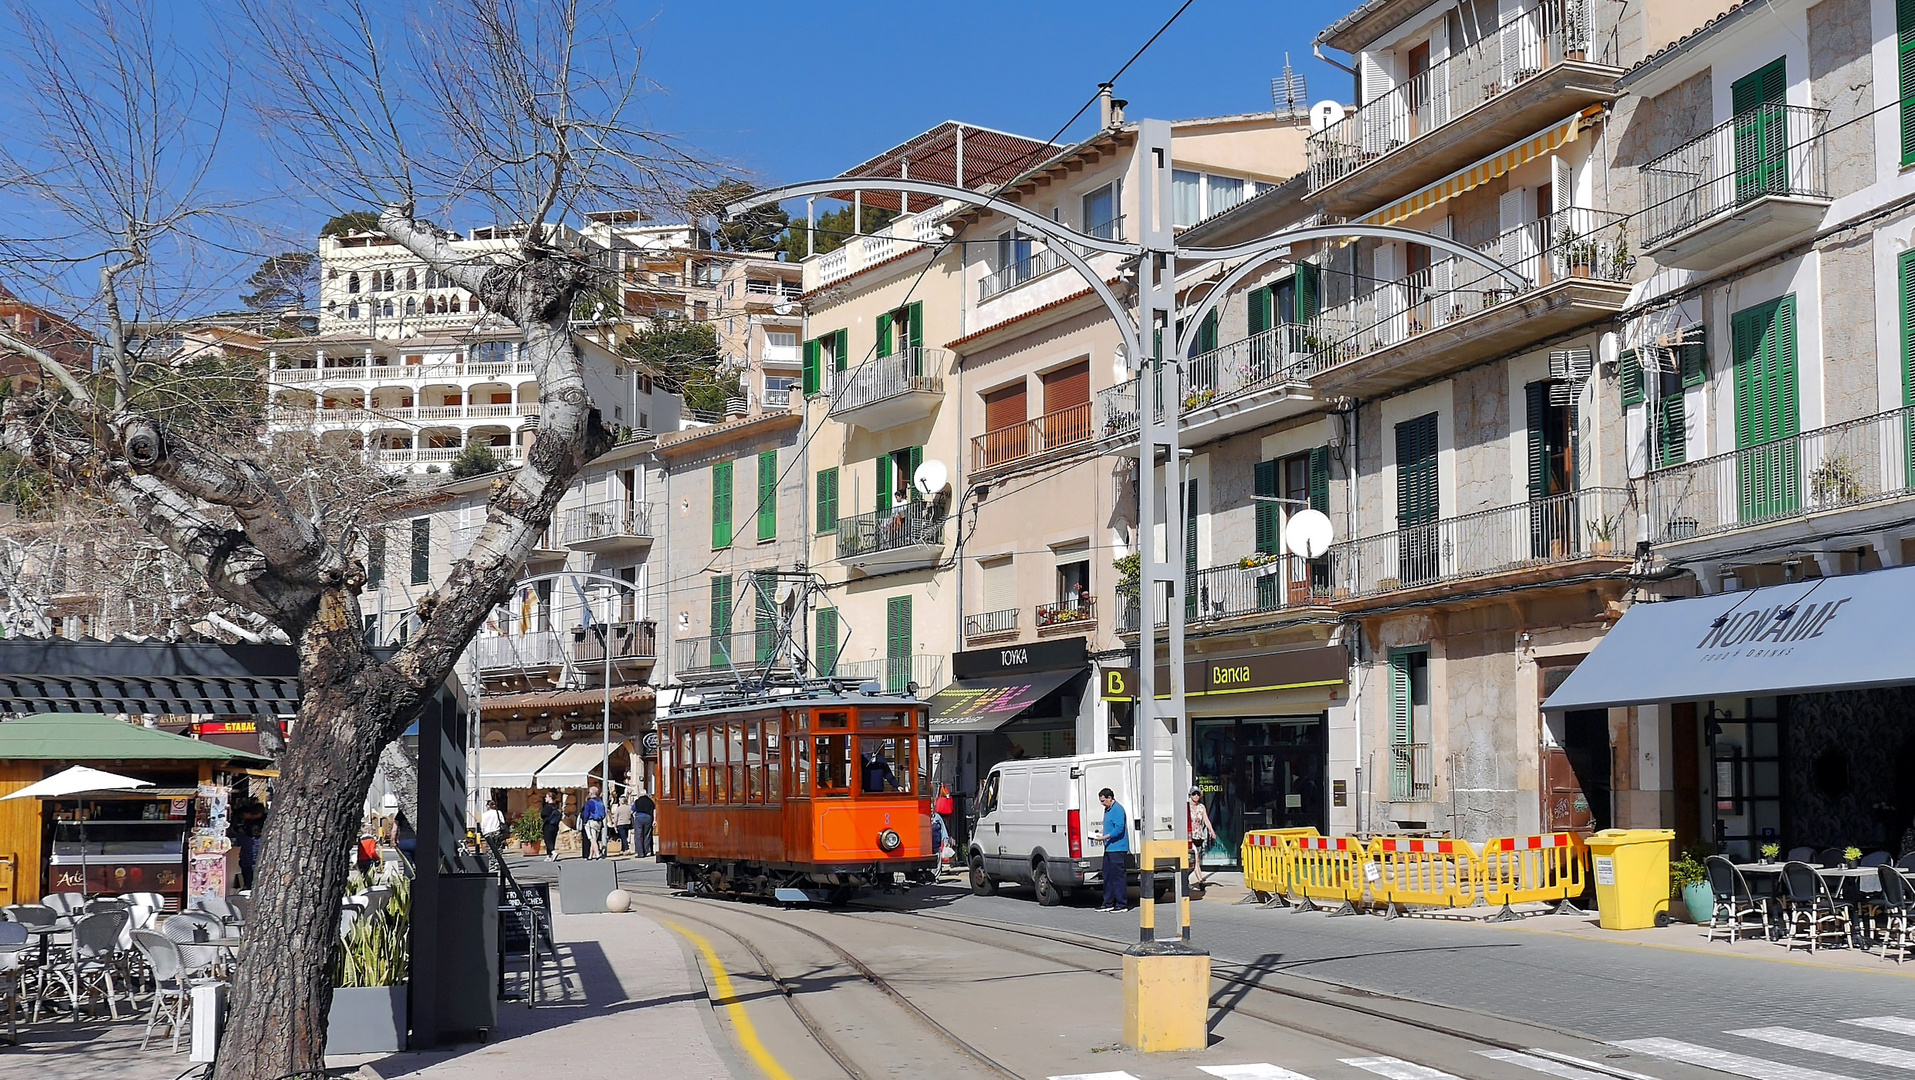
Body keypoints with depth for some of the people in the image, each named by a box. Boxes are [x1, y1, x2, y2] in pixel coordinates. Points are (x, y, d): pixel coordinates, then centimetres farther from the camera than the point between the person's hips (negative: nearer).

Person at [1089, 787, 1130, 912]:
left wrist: (1104, 837, -21)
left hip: (1117, 849, -10)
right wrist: (1101, 832, 14)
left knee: (1117, 877, -7)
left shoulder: (1118, 810, -13)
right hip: (1109, 849, 10)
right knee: (1107, 876, 12)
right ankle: (1108, 903, 18)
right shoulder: (1107, 810, 18)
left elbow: (1119, 829, -20)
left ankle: (1121, 905, -3)